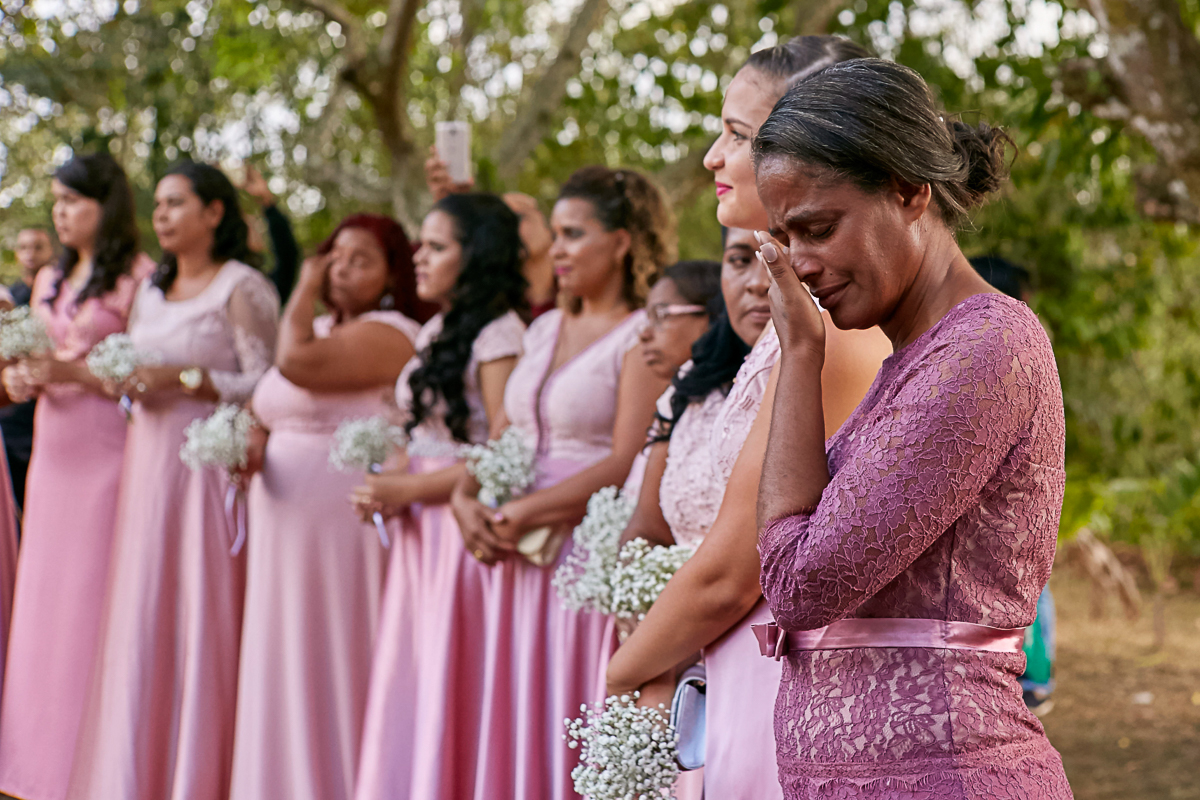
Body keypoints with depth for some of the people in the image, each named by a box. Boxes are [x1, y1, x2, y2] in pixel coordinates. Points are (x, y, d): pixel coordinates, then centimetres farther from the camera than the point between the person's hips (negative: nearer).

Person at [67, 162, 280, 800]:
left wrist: (185, 379, -17)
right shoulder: (150, 289, 17)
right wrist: (125, 383, 1)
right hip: (148, 462, 7)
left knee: (201, 615, -4)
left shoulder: (243, 288, -5)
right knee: (140, 618, 6)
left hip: (209, 464, -7)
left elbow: (266, 385, -11)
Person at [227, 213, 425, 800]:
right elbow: (268, 409, 22)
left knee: (326, 663, -4)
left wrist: (306, 290, -10)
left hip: (337, 524, -9)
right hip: (283, 521, 9)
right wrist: (254, 444, 1)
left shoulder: (387, 333, -11)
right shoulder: (319, 329, 18)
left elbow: (296, 362, -25)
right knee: (283, 663, 12)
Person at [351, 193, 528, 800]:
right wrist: (384, 487, 5)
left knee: (451, 686, -2)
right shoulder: (437, 332, 15)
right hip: (420, 532, 8)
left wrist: (409, 489, -14)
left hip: (464, 528, -8)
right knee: (410, 686, 9)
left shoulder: (499, 335, -12)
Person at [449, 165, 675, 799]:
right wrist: (467, 499, -3)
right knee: (518, 719, 9)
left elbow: (625, 465, -16)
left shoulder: (645, 336, -8)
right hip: (520, 559, 7)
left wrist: (523, 514, -15)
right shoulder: (545, 330, 16)